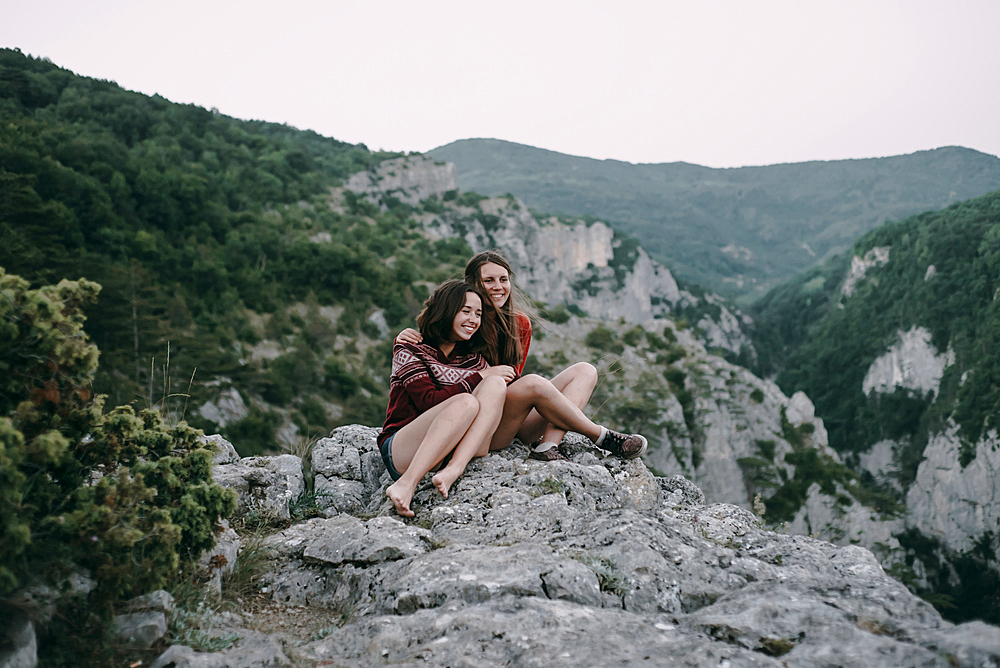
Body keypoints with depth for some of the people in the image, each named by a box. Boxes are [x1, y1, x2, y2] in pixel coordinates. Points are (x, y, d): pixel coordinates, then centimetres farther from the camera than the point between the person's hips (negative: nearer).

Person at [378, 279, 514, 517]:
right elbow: (429, 401, -12)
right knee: (466, 402, -31)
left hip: (457, 452, 4)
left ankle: (452, 471, -35)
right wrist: (479, 377, -10)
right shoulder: (409, 351, 3)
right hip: (400, 452, -4)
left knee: (496, 384, -18)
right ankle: (406, 485, -40)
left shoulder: (472, 359, 19)